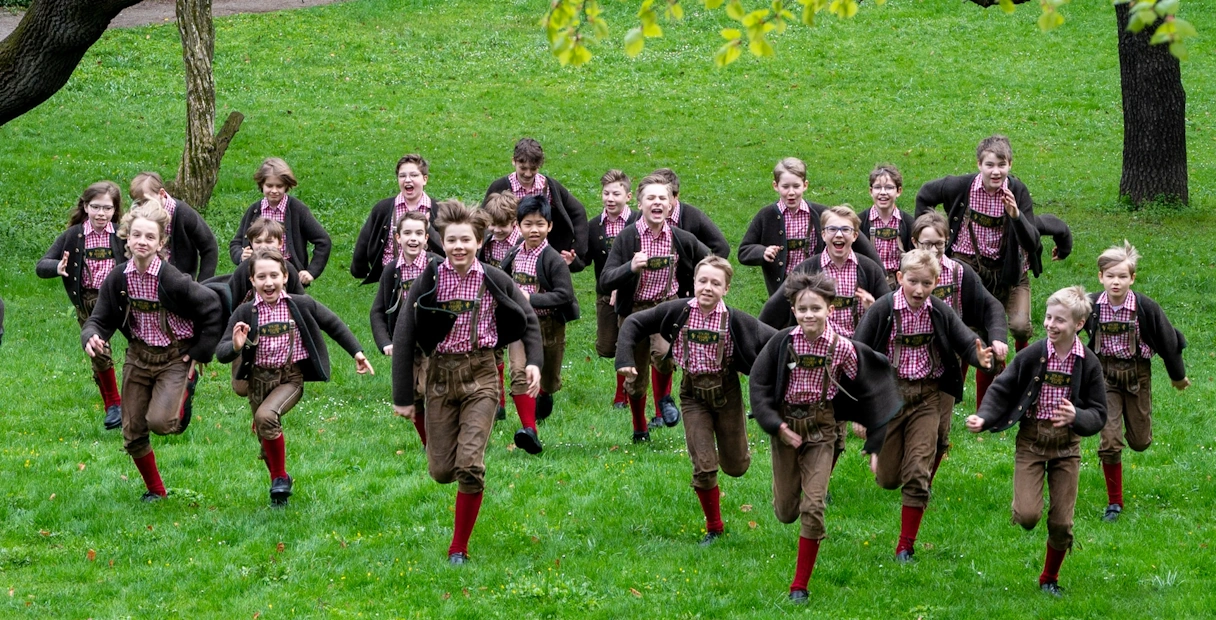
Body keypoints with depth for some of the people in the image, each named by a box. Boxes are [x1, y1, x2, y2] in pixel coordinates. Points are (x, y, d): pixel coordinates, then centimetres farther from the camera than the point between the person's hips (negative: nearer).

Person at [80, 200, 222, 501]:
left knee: (160, 421, -23)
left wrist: (200, 353, -9)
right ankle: (155, 489, 29)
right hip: (139, 357, 4)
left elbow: (212, 309, -12)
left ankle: (185, 396, 12)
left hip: (175, 358, -4)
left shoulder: (172, 280, -22)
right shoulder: (118, 279, -9)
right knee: (133, 434, 6)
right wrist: (91, 338, -27)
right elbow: (100, 319, -3)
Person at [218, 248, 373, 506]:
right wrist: (235, 347, -30)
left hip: (292, 376, -3)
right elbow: (221, 353, -8)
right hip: (259, 378, 3)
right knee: (266, 440, 11)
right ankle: (279, 484, 38)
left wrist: (357, 352, 8)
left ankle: (280, 478, -9)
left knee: (266, 416, -28)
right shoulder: (245, 313, -5)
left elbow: (334, 325, 11)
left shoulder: (301, 305, -5)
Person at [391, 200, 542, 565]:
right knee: (441, 471, 0)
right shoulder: (428, 281, -4)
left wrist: (534, 362, -1)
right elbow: (403, 337, -3)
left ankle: (459, 549, -1)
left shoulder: (494, 281, -2)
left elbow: (528, 320, 14)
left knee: (469, 466, -13)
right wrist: (403, 396, -5)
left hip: (481, 374, -1)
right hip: (440, 374, 1)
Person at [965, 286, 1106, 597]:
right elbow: (1002, 390, -3)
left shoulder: (1088, 364, -6)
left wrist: (1076, 417, -25)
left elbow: (1099, 415, -3)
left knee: (1061, 522, 5)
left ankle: (1049, 579, 28)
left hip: (1067, 444, 1)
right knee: (1028, 515, -17)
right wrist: (984, 419, -19)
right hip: (1031, 439, -1)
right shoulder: (1032, 355, -9)